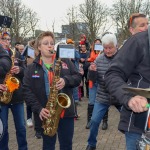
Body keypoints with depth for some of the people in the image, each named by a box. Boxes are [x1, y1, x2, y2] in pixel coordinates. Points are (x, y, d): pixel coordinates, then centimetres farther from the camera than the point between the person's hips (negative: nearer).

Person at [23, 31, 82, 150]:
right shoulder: (32, 68, 0)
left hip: (66, 111, 1)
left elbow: (78, 77, 3)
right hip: (46, 114, -1)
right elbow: (27, 90, -5)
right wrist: (38, 109, -16)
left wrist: (66, 80, -19)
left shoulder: (65, 61, 5)